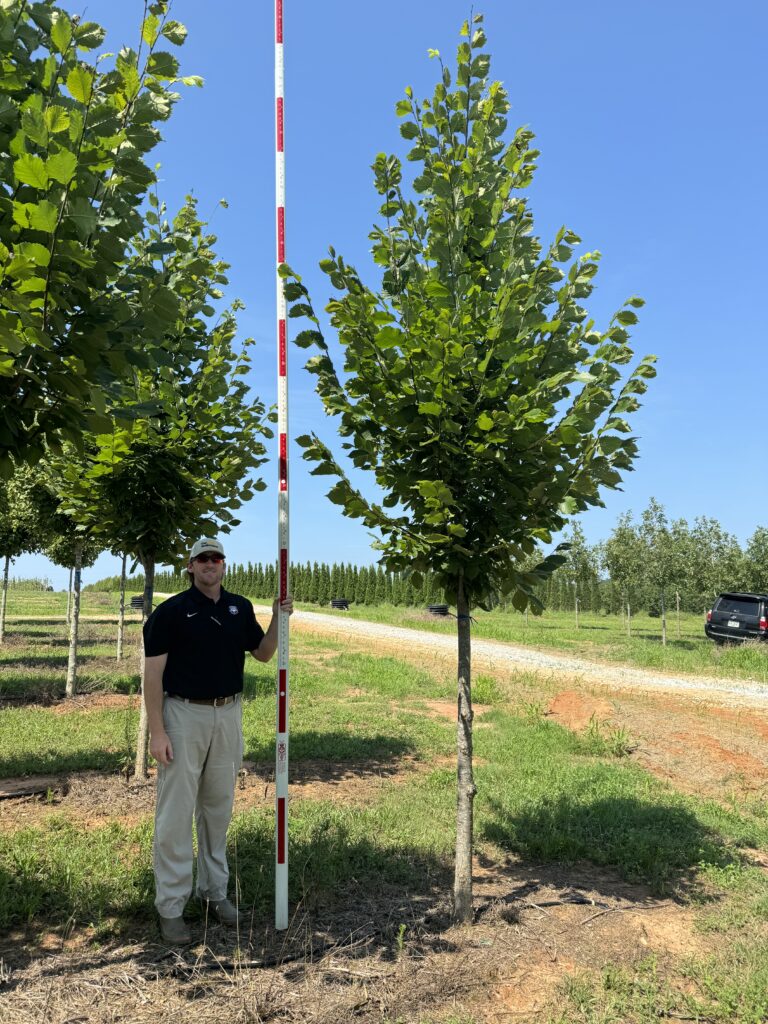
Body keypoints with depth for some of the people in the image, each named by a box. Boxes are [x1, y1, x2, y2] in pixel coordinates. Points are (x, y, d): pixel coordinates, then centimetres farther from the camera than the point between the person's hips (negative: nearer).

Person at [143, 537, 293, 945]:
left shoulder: (240, 607, 6)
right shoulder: (170, 611, -9)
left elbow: (263, 653, 13)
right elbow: (153, 673, -10)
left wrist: (278, 618, -4)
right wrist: (157, 731, -15)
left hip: (228, 715, 5)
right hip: (184, 716, -5)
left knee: (219, 807, 15)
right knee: (176, 811, 0)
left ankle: (215, 891, 29)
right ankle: (170, 906, 12)